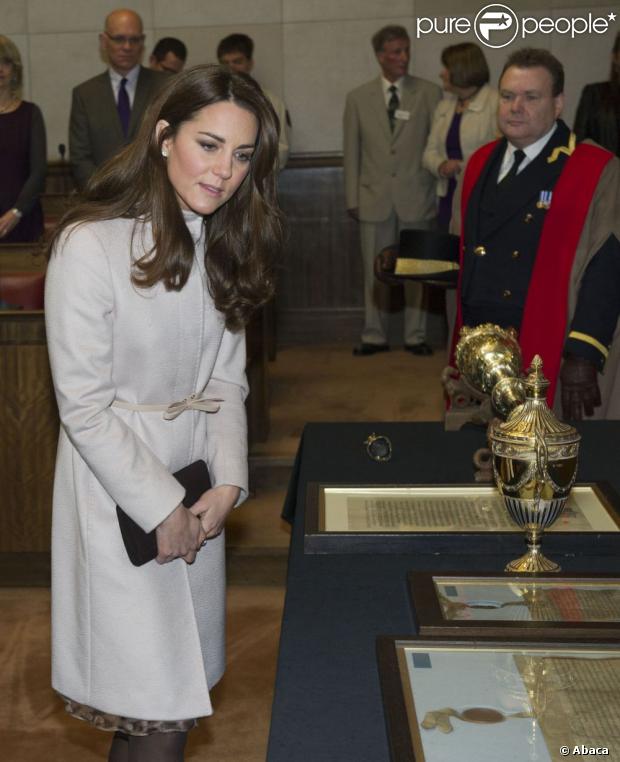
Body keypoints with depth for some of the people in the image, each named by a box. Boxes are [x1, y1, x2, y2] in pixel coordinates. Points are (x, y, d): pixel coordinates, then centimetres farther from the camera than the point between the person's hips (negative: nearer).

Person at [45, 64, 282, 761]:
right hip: (117, 481, -6)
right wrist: (162, 508, -13)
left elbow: (227, 379, 8)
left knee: (181, 688, 15)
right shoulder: (90, 245, -17)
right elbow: (84, 405, -16)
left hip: (195, 479, 7)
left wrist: (227, 482, -4)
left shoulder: (223, 245, 6)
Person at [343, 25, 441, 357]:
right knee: (375, 270, 6)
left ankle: (416, 336, 15)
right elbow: (351, 152, 8)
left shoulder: (429, 93, 3)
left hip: (416, 196, -1)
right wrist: (352, 198, 3)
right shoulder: (358, 98, 7)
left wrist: (440, 192, -2)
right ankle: (374, 336, 16)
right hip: (375, 198, 1)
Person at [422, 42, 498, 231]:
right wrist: (441, 166, -7)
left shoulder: (497, 104, -8)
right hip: (449, 196, 6)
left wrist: (463, 167, -17)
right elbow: (430, 152, 14)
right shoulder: (444, 106, 15)